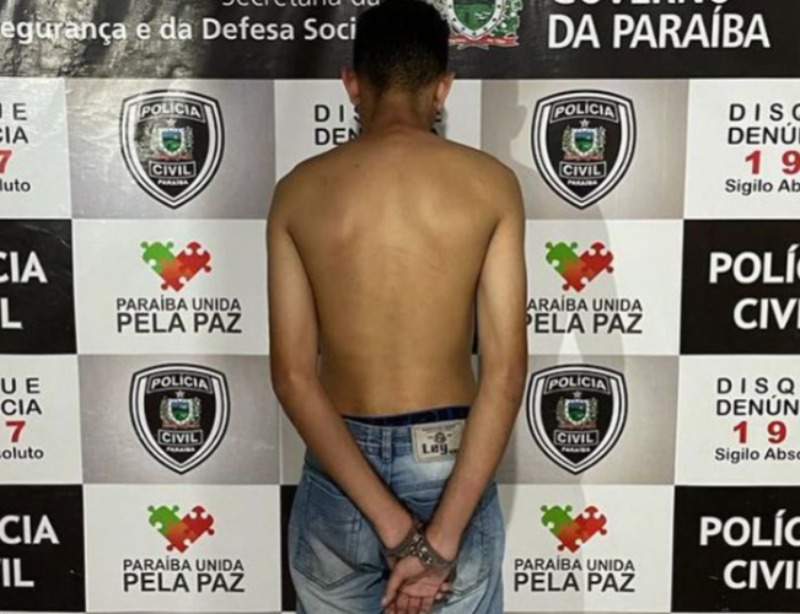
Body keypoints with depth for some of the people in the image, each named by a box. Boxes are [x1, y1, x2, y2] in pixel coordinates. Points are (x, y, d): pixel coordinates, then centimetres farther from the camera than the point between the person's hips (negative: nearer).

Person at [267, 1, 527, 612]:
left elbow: (292, 374, -12)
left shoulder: (299, 190, -5)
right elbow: (506, 368, -16)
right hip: (452, 467, 0)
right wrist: (442, 537, -17)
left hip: (337, 476, 1)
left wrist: (393, 527, -15)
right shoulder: (490, 183, -8)